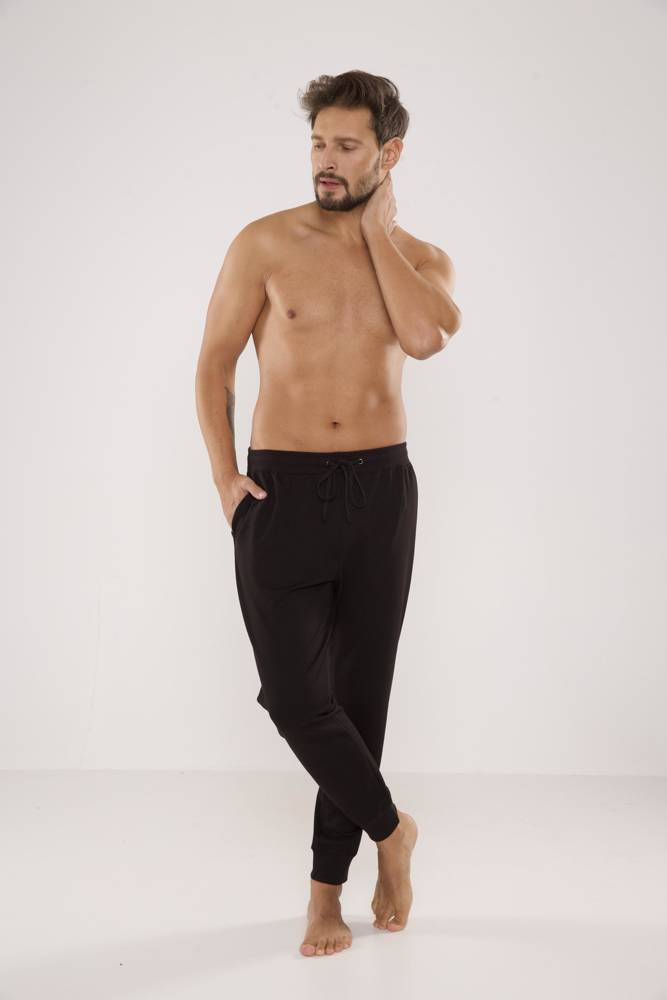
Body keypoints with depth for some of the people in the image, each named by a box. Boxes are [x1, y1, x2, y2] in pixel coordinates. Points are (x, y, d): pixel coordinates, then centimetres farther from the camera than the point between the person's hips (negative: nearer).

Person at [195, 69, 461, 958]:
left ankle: (328, 886, 24)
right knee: (296, 696, -8)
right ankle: (390, 829, 20)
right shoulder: (265, 244, 0)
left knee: (360, 692, 7)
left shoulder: (423, 260, 5)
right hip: (281, 490, -1)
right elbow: (215, 364, 3)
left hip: (381, 490, 2)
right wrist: (225, 476, -7)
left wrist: (376, 228, -9)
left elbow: (426, 336, -18)